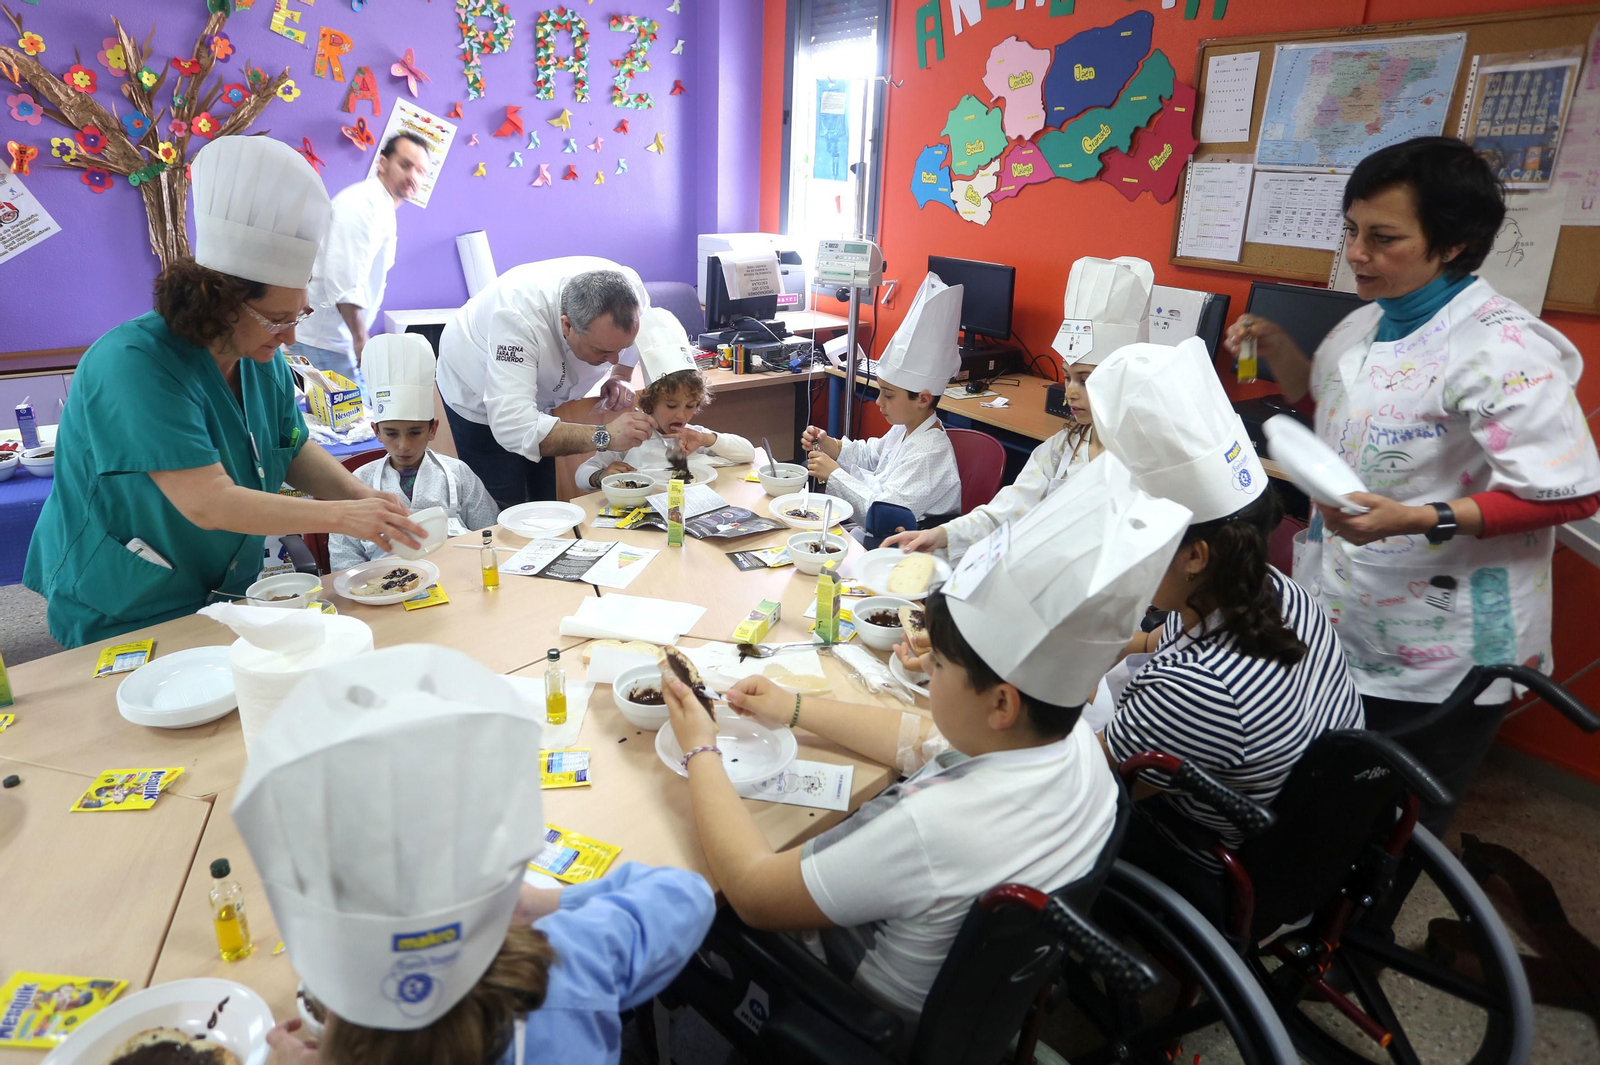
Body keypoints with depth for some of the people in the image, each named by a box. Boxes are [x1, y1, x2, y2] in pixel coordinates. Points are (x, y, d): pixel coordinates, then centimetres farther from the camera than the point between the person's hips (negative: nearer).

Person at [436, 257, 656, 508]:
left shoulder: (630, 292, -29)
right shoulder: (519, 316, -44)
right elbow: (512, 425, -50)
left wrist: (621, 377, -21)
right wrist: (604, 436, -57)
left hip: (541, 392, 5)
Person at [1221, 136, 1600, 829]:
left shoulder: (1501, 349, -22)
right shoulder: (1368, 322, 5)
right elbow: (1323, 397, 24)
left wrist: (1420, 522, -33)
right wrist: (1276, 348, 5)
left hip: (1439, 658, -8)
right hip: (1344, 627, 8)